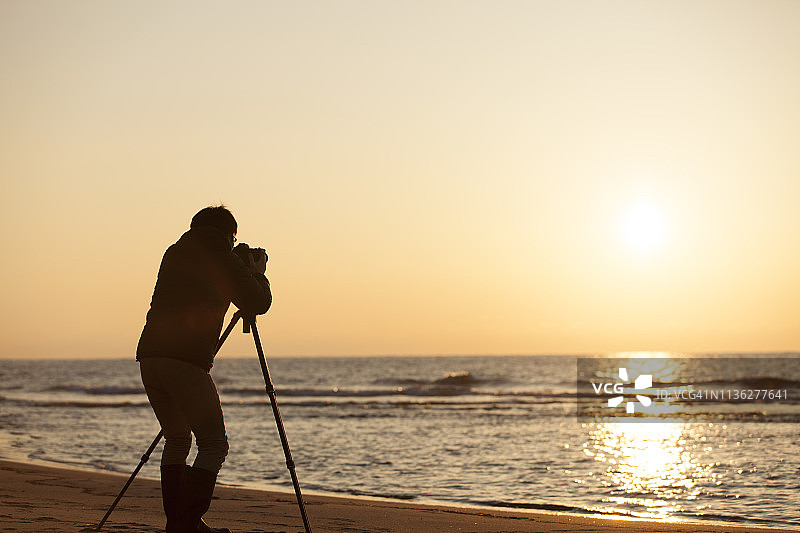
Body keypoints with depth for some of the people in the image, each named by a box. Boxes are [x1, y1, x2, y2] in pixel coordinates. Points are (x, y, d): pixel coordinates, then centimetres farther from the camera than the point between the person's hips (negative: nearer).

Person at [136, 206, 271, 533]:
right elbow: (257, 303, 3)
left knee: (177, 439, 20)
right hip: (187, 361, -7)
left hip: (149, 356, 7)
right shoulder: (223, 259, 3)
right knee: (214, 444, -3)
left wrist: (241, 268, 33)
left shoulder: (175, 254, 22)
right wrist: (257, 273, 22)